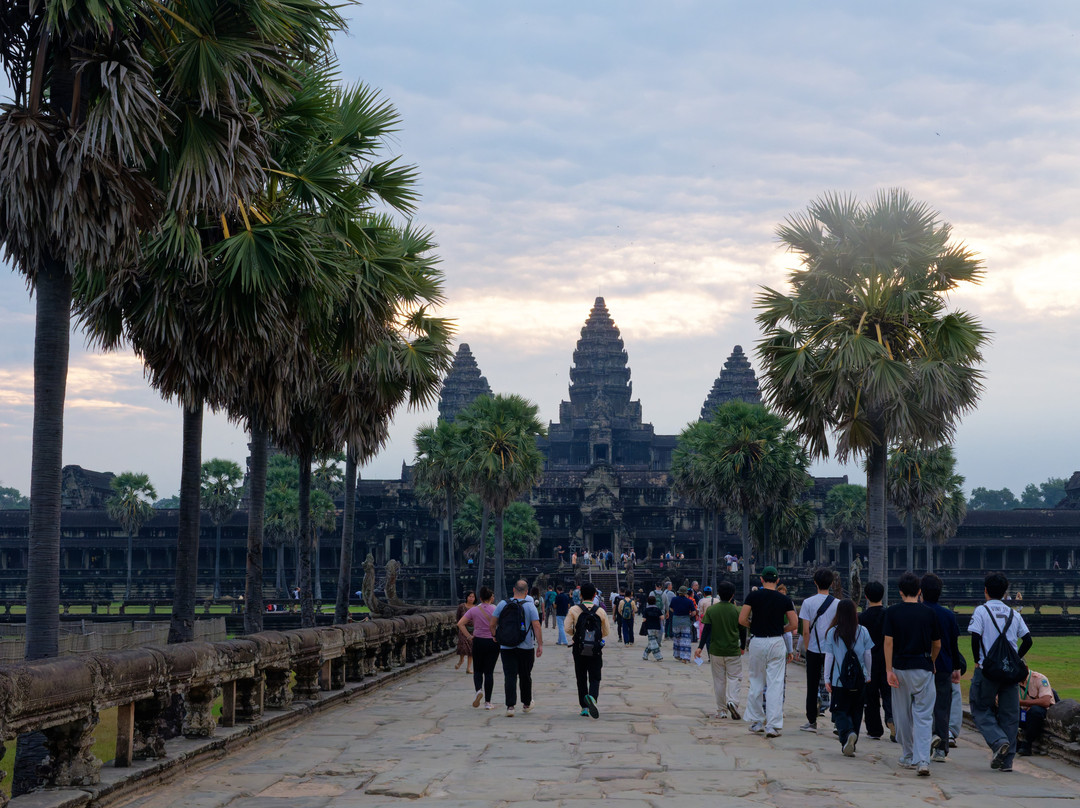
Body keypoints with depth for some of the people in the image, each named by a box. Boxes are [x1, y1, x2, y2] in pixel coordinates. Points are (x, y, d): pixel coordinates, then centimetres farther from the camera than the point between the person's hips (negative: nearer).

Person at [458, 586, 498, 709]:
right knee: (489, 671, 5)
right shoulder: (496, 610, -5)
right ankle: (487, 702, 4)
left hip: (478, 641, 1)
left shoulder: (474, 610, -1)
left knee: (478, 670, 15)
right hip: (493, 643, -1)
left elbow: (460, 623, -5)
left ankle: (479, 690, -14)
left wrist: (469, 636, -1)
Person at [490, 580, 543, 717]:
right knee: (525, 676, 13)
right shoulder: (530, 606, -5)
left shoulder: (503, 604, 1)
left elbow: (492, 624, 3)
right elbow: (536, 626, -11)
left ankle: (510, 706, -12)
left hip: (506, 647, 1)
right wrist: (540, 644, -7)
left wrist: (495, 638, 19)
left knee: (510, 676, -2)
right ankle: (526, 704, 26)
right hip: (526, 647, -1)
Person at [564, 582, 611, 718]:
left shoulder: (574, 610, -4)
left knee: (581, 679, 12)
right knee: (595, 678, 2)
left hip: (579, 650, 0)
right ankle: (592, 697, -28)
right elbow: (607, 631, 4)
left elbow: (568, 628, -9)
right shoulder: (601, 611, 0)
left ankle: (584, 707, 13)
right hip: (595, 651, 0)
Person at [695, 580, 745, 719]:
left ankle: (722, 711, 11)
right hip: (733, 651, -1)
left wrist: (700, 647, -7)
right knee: (734, 678, 6)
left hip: (716, 651, 1)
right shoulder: (736, 611, -4)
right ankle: (732, 700, -19)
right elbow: (742, 630, 2)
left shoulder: (711, 610, -3)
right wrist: (743, 647, 17)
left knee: (719, 681, 9)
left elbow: (706, 629, -9)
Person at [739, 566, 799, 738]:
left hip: (757, 642, 1)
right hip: (777, 643, -1)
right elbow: (794, 624, -1)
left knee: (756, 683, 14)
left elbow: (742, 620, -6)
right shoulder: (784, 599, -2)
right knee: (776, 685, 0)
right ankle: (773, 725, -4)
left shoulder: (753, 596, -3)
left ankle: (756, 721, 20)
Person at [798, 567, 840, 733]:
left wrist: (806, 649, 7)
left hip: (813, 650, -1)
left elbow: (806, 631, -5)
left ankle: (812, 721, 9)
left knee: (812, 686, 7)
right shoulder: (838, 604, -2)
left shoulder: (808, 603, -5)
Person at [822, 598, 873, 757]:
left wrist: (827, 679, 5)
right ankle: (850, 745, 15)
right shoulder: (863, 631, -1)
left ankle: (847, 733, -24)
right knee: (856, 712, 13)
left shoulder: (832, 632, -5)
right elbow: (868, 655, 6)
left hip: (839, 680, -2)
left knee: (840, 711, 4)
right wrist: (868, 675, 19)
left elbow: (829, 657, -2)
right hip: (859, 679, 2)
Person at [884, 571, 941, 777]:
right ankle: (922, 761, -16)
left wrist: (889, 670, -7)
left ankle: (908, 758, 24)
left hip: (900, 667, 0)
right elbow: (937, 644, 9)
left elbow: (888, 642, -8)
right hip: (923, 667, 0)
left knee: (903, 715, 13)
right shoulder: (928, 613, 2)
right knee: (923, 716, -2)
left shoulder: (892, 612, -2)